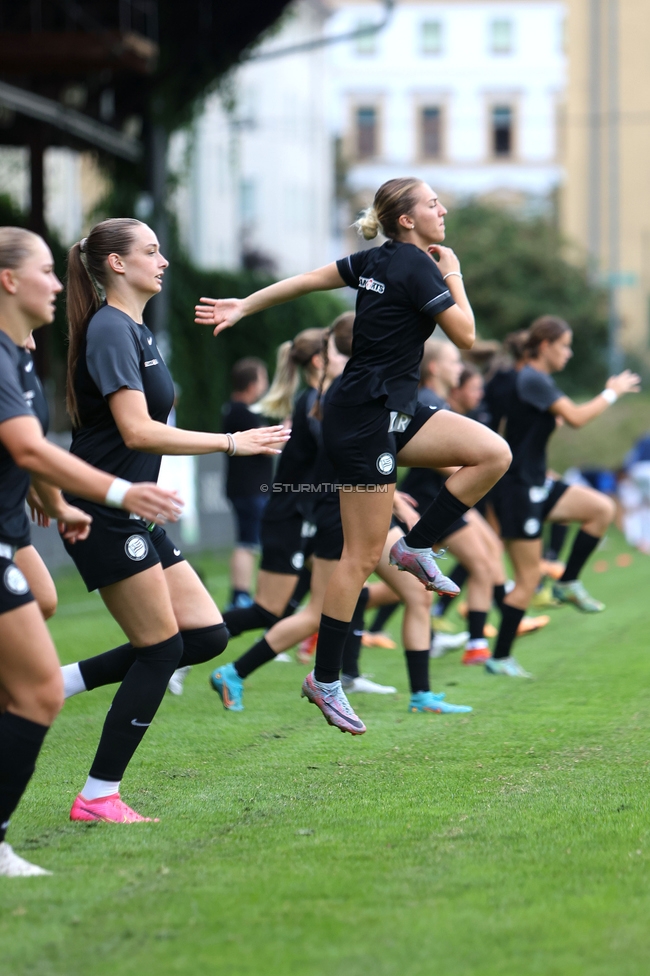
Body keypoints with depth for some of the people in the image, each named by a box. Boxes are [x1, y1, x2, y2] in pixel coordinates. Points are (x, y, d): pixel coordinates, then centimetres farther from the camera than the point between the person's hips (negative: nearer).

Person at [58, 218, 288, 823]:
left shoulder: (133, 330, 16)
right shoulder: (110, 329, -14)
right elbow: (137, 431, -23)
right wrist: (231, 443, -20)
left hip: (133, 516, 10)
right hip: (105, 515, -10)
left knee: (206, 635, 5)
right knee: (161, 649, -5)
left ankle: (58, 683, 9)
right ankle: (98, 797, 3)